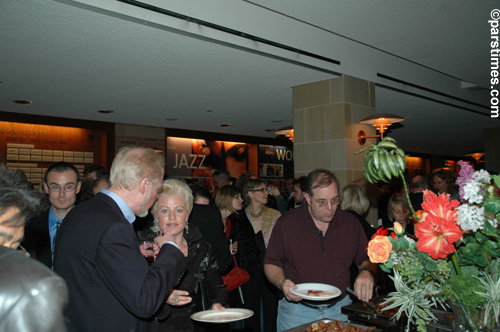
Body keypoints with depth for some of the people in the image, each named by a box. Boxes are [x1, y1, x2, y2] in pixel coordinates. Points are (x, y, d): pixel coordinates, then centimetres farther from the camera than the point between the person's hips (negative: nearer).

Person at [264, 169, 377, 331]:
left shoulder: (350, 222, 0)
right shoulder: (286, 223, -8)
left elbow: (366, 259, 9)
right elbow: (271, 263, -3)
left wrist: (367, 272, -13)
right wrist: (282, 283, -22)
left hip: (340, 310, 2)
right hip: (297, 311, -2)